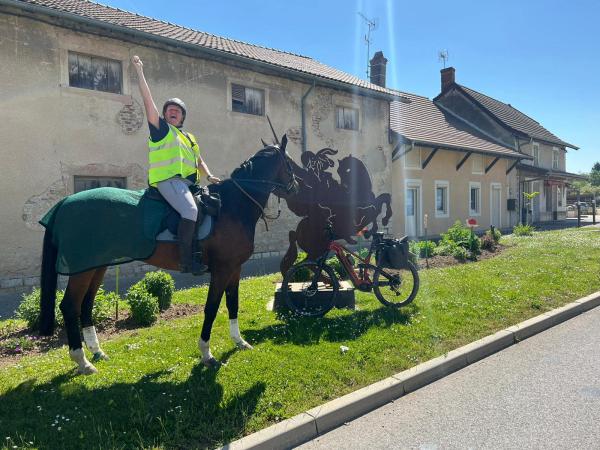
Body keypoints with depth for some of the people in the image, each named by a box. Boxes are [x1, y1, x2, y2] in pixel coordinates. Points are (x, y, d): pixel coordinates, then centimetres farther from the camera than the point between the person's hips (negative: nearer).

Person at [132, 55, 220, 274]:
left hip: (188, 182, 7)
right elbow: (148, 100, 4)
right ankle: (186, 261, -26)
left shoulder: (189, 138, 29)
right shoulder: (160, 128, 12)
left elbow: (199, 161, 29)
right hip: (168, 179, -7)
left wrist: (209, 176, 9)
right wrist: (140, 71, 1)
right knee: (191, 211, -28)